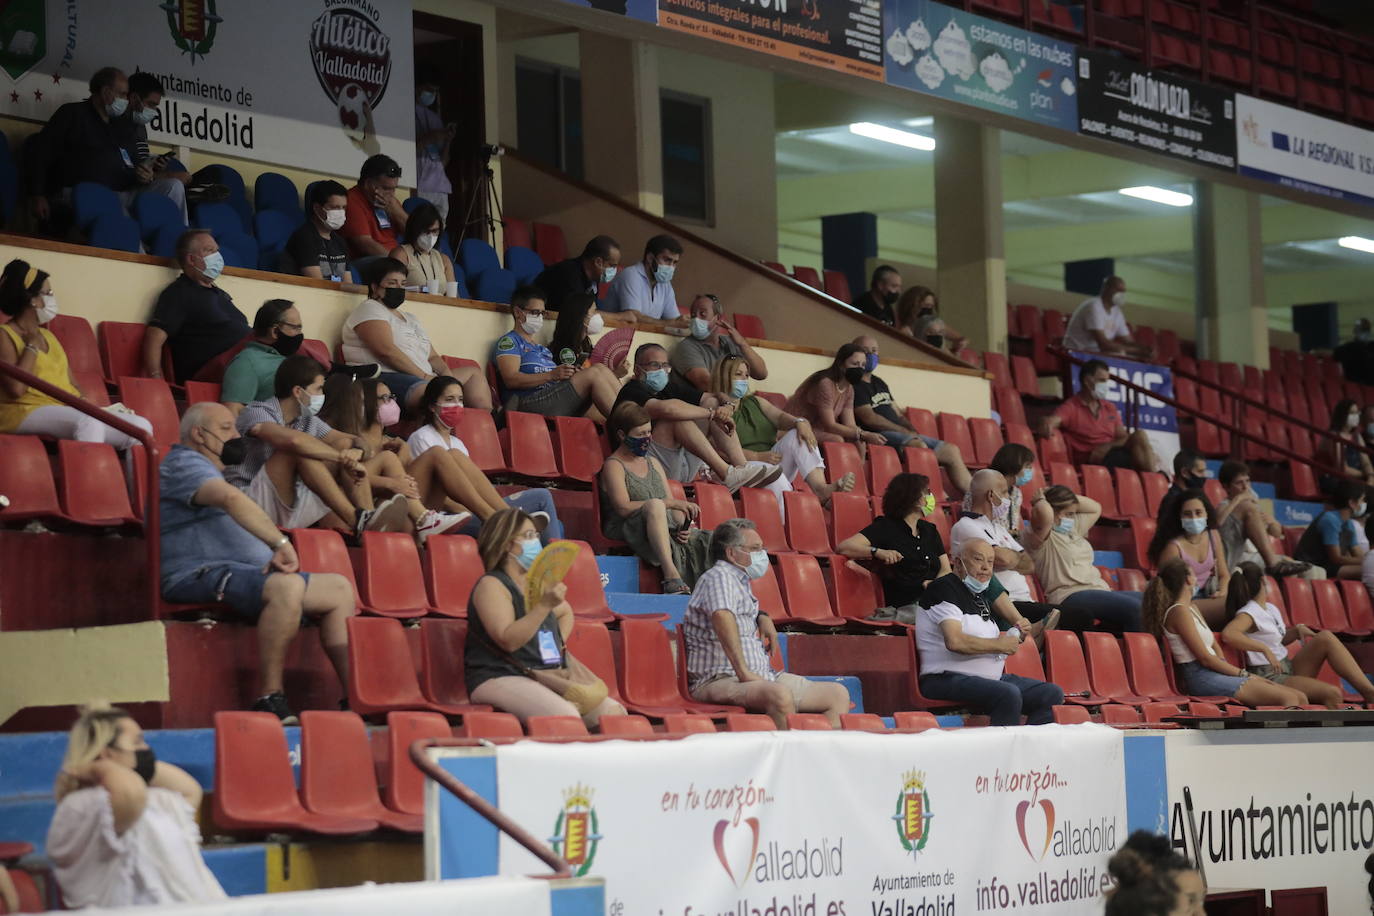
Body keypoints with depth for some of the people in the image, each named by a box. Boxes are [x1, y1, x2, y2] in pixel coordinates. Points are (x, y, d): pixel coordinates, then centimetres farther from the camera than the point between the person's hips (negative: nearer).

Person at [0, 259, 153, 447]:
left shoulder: (48, 336, 25)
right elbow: (16, 388, -16)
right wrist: (32, 346, -5)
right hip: (27, 411, -8)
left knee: (141, 426, -10)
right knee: (89, 425, -39)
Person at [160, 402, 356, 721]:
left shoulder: (208, 470, 32)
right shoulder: (184, 464, -5)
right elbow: (232, 499, -23)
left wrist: (277, 551, 11)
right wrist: (281, 543, -27)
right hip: (202, 575, -11)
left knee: (340, 588, 6)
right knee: (286, 586, -38)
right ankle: (269, 700, -37)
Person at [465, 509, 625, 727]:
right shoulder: (491, 585, -6)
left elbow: (566, 613, 40)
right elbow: (508, 640, -20)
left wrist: (559, 641, 19)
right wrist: (545, 605, -24)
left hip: (549, 676, 8)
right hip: (499, 678, -8)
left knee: (615, 713, -13)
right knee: (566, 717, -35)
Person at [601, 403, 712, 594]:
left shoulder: (653, 463, 24)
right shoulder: (614, 466, 2)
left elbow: (675, 507, 19)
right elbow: (623, 508, -14)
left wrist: (683, 526, -5)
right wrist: (671, 503, -16)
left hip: (667, 529, 7)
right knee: (655, 505, -39)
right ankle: (671, 576, -51)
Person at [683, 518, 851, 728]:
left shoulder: (741, 582, 22)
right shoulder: (719, 577, -9)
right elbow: (723, 617, -29)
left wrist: (762, 617, 22)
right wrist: (743, 672, -35)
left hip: (761, 678, 10)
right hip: (720, 681, -10)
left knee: (838, 694, 1)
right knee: (779, 695, -40)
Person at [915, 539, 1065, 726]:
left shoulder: (980, 597, 22)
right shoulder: (943, 588, -7)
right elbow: (955, 642, -21)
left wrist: (1014, 635, 9)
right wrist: (1000, 645, -9)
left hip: (991, 678, 10)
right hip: (948, 680, -9)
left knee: (1053, 694, -4)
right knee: (1009, 694, -34)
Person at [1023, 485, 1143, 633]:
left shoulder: (1073, 529, 28)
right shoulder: (1040, 536, -1)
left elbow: (1095, 508, 38)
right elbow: (1045, 515, -23)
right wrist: (1040, 499, 0)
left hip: (1100, 590, 10)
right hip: (1070, 597, -10)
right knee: (1134, 608, -30)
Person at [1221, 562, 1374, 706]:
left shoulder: (1271, 609, 13)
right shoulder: (1248, 613, -14)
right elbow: (1228, 634, -35)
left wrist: (1297, 630, 7)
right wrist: (1264, 649, -35)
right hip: (1269, 678, -9)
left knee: (1326, 637, -8)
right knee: (1333, 694, -25)